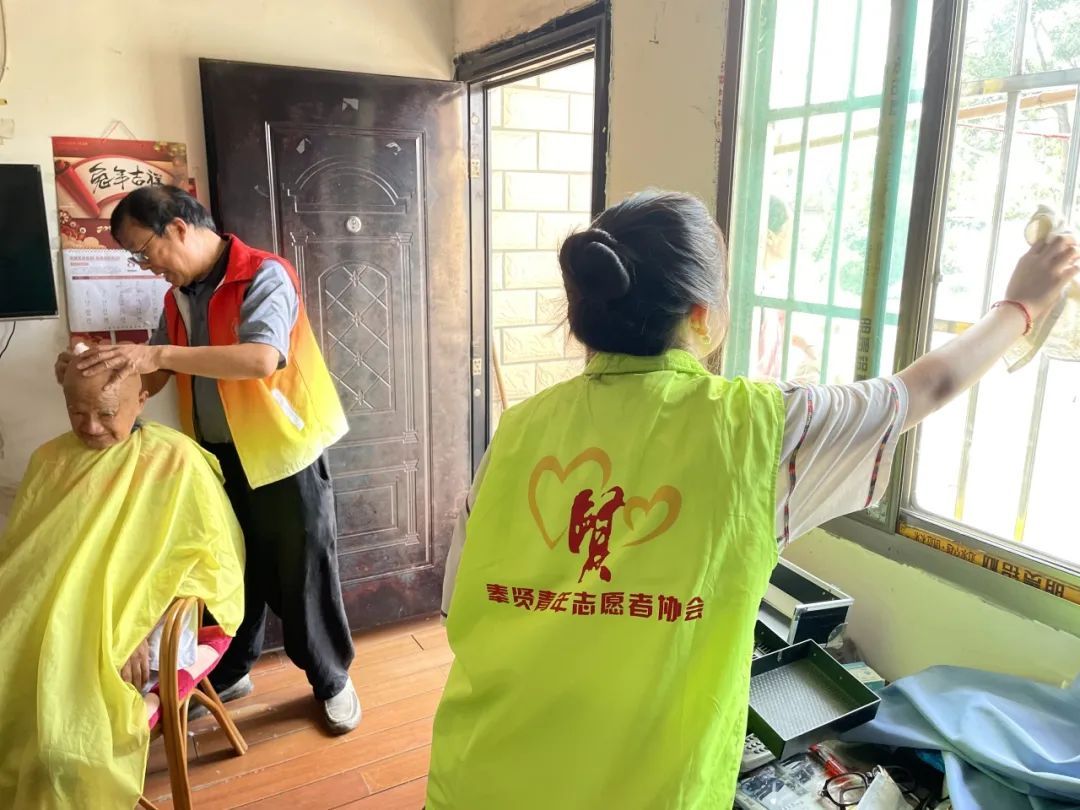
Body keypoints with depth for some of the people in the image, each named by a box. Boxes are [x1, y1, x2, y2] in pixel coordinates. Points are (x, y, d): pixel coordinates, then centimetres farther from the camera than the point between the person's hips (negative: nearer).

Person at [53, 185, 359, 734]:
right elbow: (151, 379, 12)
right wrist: (95, 373, -6)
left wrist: (160, 354, -34)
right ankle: (228, 673, 39)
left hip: (281, 453, -6)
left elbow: (262, 360, -32)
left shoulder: (263, 276, -15)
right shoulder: (179, 295, 7)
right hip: (217, 457, 7)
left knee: (302, 573, 6)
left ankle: (332, 680, 25)